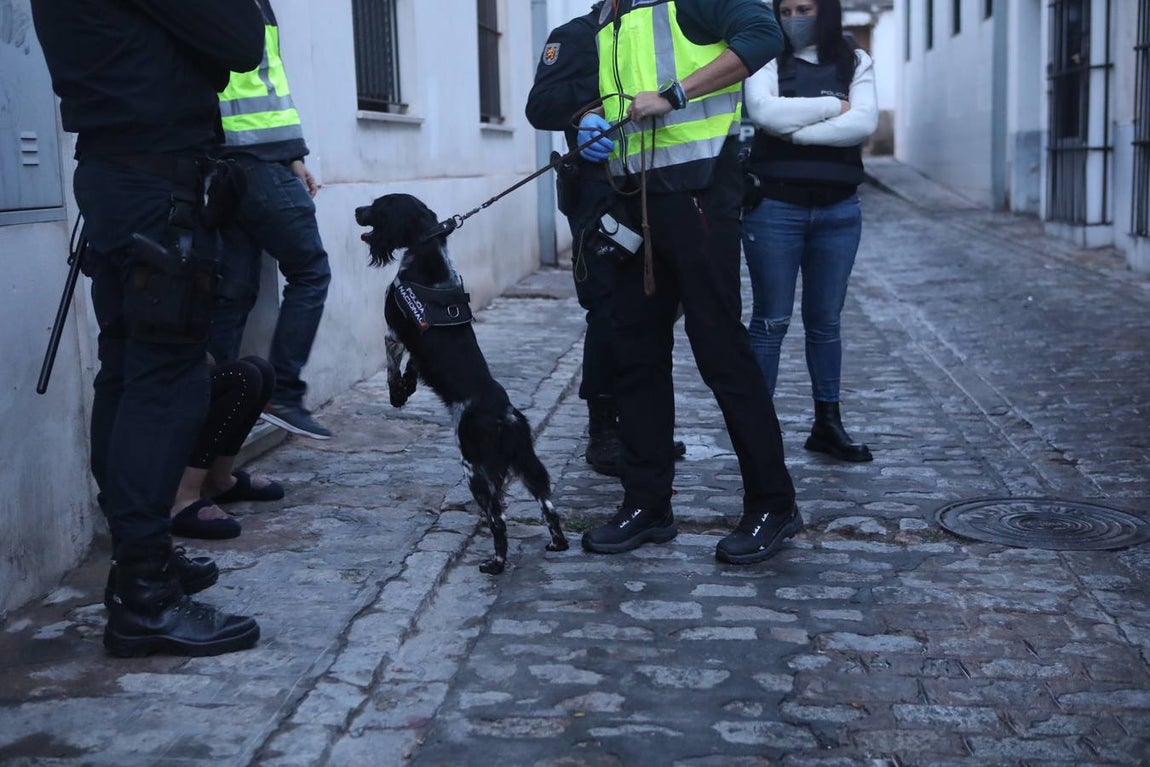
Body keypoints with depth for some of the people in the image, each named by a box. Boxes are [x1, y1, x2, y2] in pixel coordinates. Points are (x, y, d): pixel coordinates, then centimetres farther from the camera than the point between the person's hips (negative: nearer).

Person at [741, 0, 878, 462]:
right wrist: (833, 106, -9)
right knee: (771, 321, 0)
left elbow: (865, 124, -9)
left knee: (826, 321, 10)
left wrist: (797, 131, -15)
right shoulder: (768, 60, 3)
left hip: (838, 210, 3)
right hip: (774, 206, -2)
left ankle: (827, 424, 19)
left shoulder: (855, 62, 8)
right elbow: (764, 112, -16)